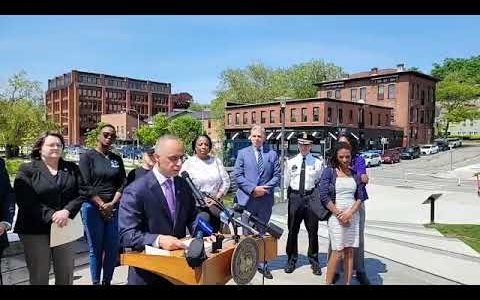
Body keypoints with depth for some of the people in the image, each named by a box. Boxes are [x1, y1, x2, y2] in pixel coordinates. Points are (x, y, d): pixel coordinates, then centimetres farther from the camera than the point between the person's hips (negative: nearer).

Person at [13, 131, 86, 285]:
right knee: (38, 274, 9)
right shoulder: (27, 170, -1)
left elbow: (81, 193, 0)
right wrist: (51, 215, -21)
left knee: (66, 273, 13)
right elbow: (26, 200, -12)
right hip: (35, 229, -2)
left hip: (66, 227, 3)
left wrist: (66, 211, -17)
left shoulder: (72, 168, 8)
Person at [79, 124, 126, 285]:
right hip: (93, 207, -3)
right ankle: (96, 282, 16)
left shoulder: (117, 159, 11)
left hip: (114, 208, 4)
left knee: (113, 247, 5)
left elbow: (123, 183, 5)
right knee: (95, 248, 3)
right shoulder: (87, 156, -1)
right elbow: (85, 185, -8)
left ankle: (107, 281, 18)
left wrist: (112, 204, -8)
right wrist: (102, 205, -12)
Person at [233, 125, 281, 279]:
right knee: (247, 234, 8)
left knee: (262, 233, 12)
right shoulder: (243, 153, 3)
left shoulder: (272, 154, 7)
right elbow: (237, 175, -4)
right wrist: (253, 189, -13)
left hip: (265, 199, 1)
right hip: (247, 199, -1)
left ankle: (262, 264, 21)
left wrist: (265, 188, -11)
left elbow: (277, 176, 3)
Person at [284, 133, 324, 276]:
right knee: (292, 230, 10)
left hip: (311, 197, -1)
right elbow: (286, 182, 10)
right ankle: (291, 260, 27)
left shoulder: (318, 162, 0)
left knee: (313, 230, 9)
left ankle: (314, 260, 27)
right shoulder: (291, 162, 3)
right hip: (295, 197, 1)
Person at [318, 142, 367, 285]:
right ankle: (328, 282, 8)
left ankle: (348, 283, 15)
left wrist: (350, 212, -9)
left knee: (350, 251, 6)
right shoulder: (329, 172, -3)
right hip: (335, 215, -4)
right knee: (337, 252, -4)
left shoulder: (355, 174, 9)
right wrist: (338, 214, -11)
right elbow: (324, 196, -9)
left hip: (353, 215, 4)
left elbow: (361, 196, 7)